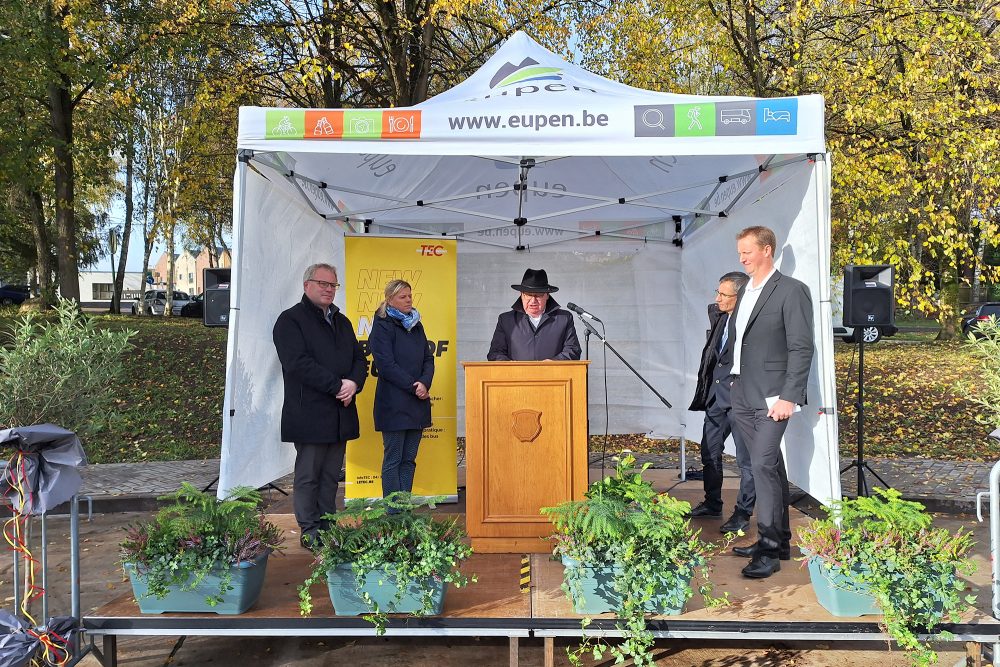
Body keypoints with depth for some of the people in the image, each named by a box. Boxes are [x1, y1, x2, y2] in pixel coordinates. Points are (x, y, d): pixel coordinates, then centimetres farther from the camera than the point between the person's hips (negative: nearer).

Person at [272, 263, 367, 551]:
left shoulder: (342, 322, 20)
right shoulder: (291, 320, -3)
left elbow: (359, 359, 17)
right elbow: (298, 363, -15)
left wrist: (354, 383, -5)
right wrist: (337, 385, -16)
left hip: (340, 414, 6)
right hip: (309, 414, -6)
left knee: (331, 476, 10)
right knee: (308, 475, 0)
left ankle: (327, 527, 17)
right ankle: (309, 532, 8)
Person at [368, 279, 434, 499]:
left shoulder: (416, 326, 15)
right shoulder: (382, 327, -5)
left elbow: (428, 359, 11)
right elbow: (386, 365, -13)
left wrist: (424, 383, -8)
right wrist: (414, 387, -14)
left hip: (417, 403, 6)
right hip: (393, 404, -6)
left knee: (409, 459, 8)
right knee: (393, 460, -1)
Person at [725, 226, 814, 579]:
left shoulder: (791, 291, -6)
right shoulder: (745, 293, 16)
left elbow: (801, 349, -12)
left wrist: (789, 397, -17)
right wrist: (730, 379, 11)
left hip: (771, 397, -7)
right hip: (742, 397, 7)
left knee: (763, 465, -13)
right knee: (770, 467, 13)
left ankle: (770, 549, -5)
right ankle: (779, 540, 22)